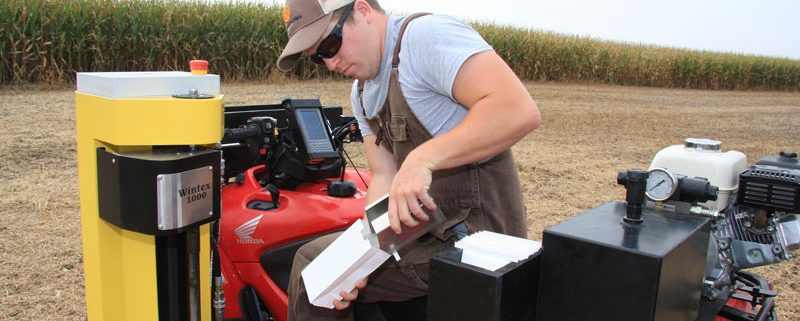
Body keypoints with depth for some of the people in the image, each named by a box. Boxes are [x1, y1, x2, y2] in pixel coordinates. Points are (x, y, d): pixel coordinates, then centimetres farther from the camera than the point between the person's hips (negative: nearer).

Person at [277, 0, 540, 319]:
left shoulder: (427, 34, -17)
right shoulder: (362, 94, 12)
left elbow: (519, 110, -29)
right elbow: (385, 178, 7)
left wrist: (422, 158, -34)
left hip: (473, 236, -8)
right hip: (426, 230, 9)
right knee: (312, 259, 15)